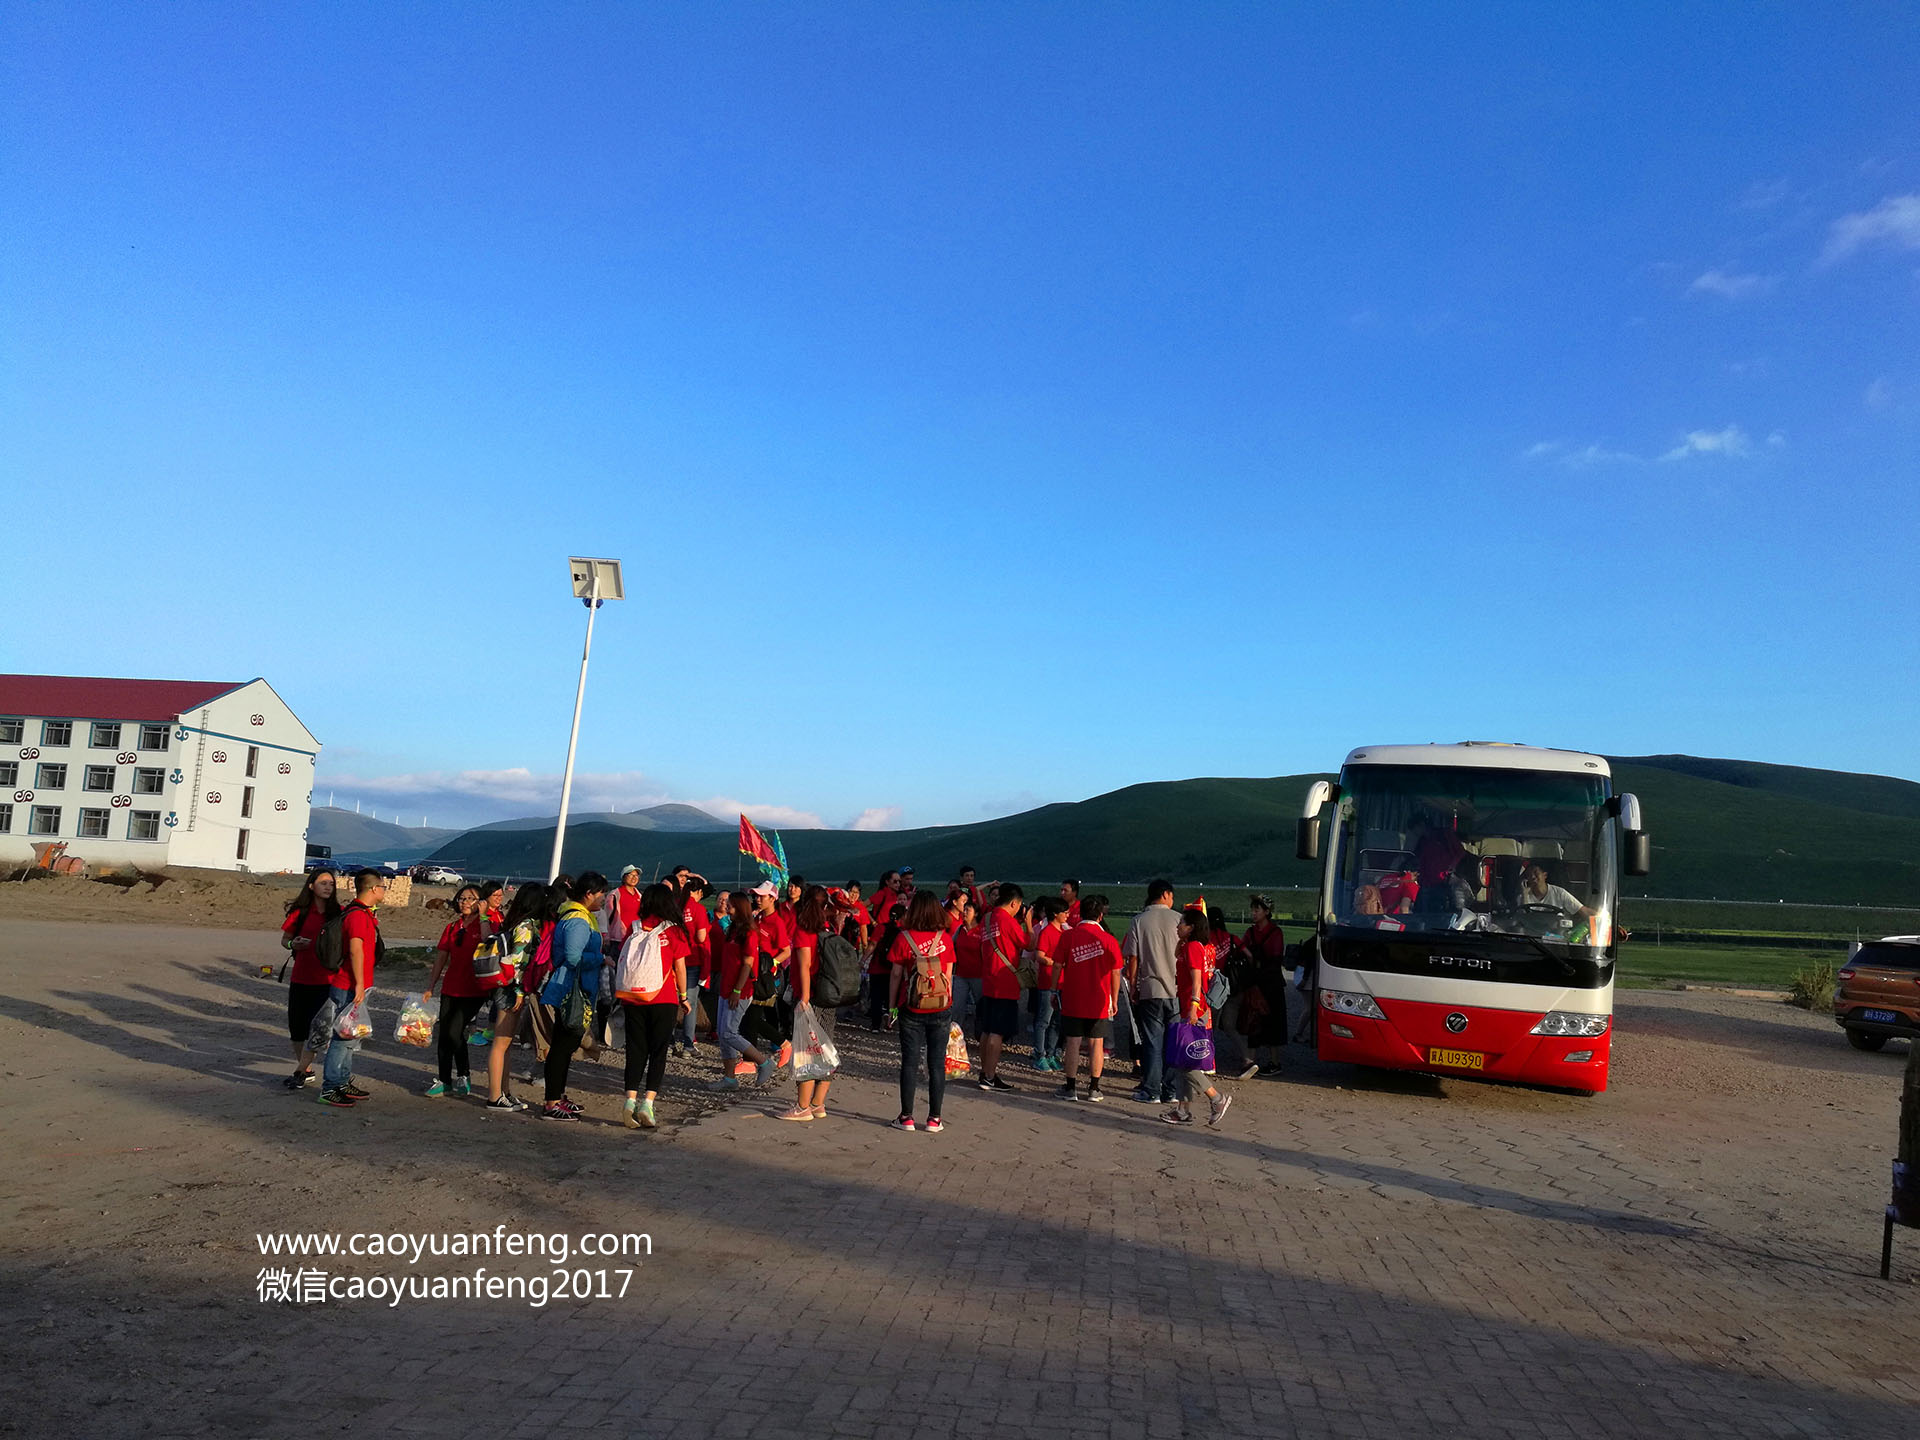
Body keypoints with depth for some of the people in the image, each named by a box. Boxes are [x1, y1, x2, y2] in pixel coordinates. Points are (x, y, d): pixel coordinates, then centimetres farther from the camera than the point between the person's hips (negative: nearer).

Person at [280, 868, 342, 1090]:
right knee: (297, 1026, 8)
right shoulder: (300, 912, 1)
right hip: (301, 978, 2)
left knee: (317, 1029, -5)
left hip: (327, 979, -1)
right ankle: (307, 1070, 24)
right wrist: (293, 944, -13)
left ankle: (299, 1072, 7)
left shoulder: (339, 913, 0)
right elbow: (285, 938, 8)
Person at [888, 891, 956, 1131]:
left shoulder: (904, 938, -6)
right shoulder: (945, 938, -1)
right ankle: (934, 1119, 9)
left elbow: (896, 975, -2)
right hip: (941, 1009, 1)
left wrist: (891, 1004, 8)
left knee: (910, 1062, 6)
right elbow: (948, 976, 4)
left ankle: (906, 1117, 9)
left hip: (912, 1010, -1)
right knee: (937, 1062, 6)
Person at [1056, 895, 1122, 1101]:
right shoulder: (1109, 940, -5)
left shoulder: (1068, 936, -5)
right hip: (1099, 1003, 0)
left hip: (1072, 1000, 0)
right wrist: (1113, 1000, 9)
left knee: (1073, 1043, 5)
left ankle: (1070, 1087, 9)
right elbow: (1115, 973, -1)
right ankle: (1094, 1088, 11)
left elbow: (1058, 966, -1)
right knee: (1096, 1044, 8)